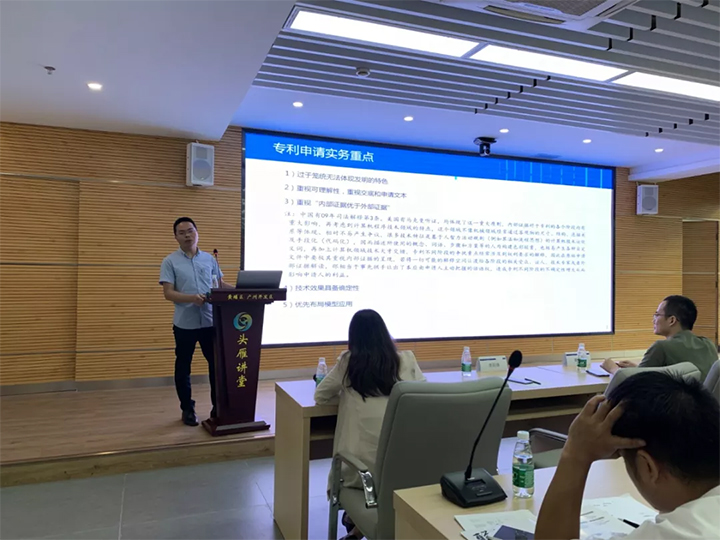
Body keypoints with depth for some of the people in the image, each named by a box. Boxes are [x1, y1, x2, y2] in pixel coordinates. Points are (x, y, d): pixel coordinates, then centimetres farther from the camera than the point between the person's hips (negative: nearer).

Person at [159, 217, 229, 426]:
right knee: (183, 367, 9)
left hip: (210, 321, 3)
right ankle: (187, 409, 23)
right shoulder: (170, 261, -2)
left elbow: (221, 284, 12)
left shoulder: (209, 259, 8)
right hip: (185, 323, -2)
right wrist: (192, 298, -25)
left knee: (217, 364, 7)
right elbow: (168, 293, -9)